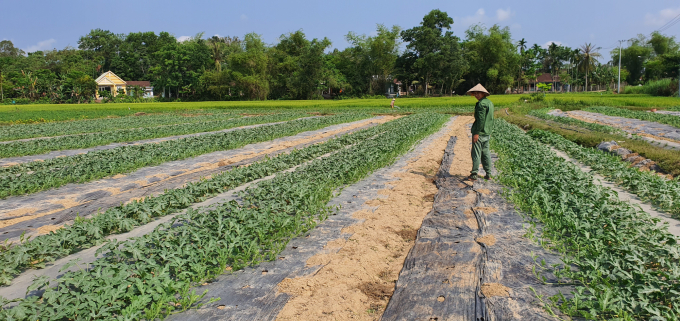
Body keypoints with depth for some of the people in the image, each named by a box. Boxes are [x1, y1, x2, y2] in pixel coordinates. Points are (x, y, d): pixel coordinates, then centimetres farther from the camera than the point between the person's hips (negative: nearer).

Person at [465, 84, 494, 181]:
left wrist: (476, 133, -20)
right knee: (486, 153, 14)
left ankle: (474, 174, 0)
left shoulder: (481, 104, -16)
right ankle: (488, 174, 17)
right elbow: (491, 119, 19)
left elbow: (481, 119, -21)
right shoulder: (490, 102, 14)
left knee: (476, 153, -4)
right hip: (487, 134, 9)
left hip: (479, 133, -9)